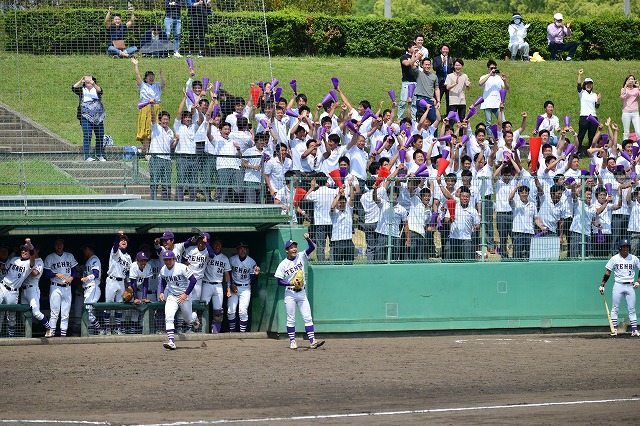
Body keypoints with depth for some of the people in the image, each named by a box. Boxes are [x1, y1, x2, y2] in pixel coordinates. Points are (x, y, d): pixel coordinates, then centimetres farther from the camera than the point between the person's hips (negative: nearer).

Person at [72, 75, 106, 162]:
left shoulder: (96, 89, 11)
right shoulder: (82, 90, 9)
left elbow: (100, 91, -12)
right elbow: (74, 88, -7)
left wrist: (94, 84, -30)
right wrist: (80, 81, -21)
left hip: (98, 117, 3)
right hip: (86, 117, -3)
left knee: (100, 136, 6)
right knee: (87, 136, -9)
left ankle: (99, 155, 19)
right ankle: (87, 156, -10)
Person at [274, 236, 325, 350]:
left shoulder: (301, 257, 1)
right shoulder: (283, 264, -6)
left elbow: (312, 247, -10)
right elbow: (279, 281, -5)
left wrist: (308, 239, -29)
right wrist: (290, 284, -20)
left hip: (302, 293, 2)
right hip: (290, 293, -2)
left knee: (308, 318, -4)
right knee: (291, 319, 3)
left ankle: (312, 341, -8)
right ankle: (292, 341, 11)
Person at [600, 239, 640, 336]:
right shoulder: (614, 259, 2)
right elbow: (607, 273, 3)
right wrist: (602, 285, -4)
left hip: (630, 286, 1)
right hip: (618, 285, -1)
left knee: (632, 309, 0)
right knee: (615, 308, -2)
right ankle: (614, 328, 3)